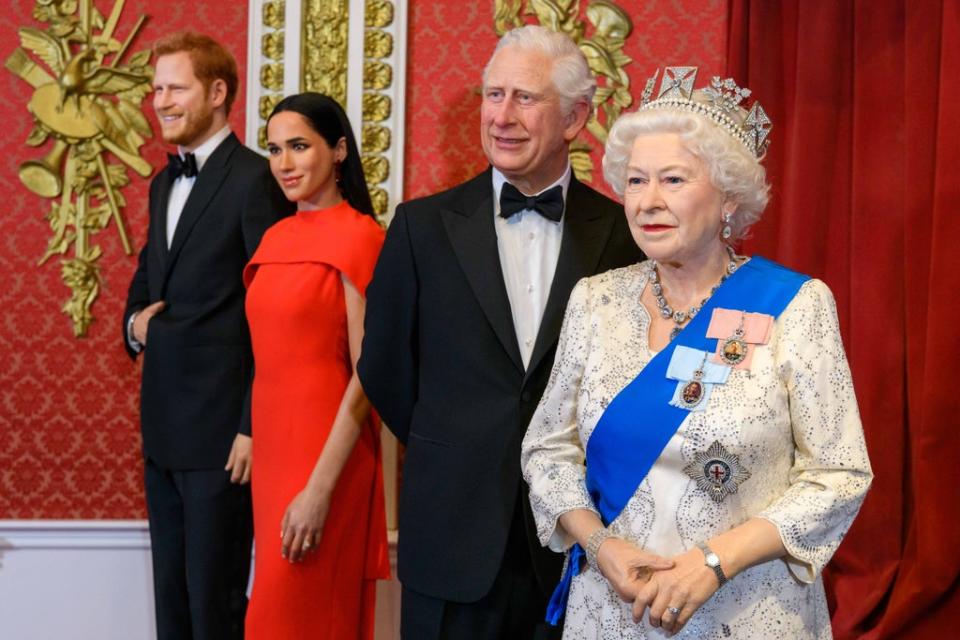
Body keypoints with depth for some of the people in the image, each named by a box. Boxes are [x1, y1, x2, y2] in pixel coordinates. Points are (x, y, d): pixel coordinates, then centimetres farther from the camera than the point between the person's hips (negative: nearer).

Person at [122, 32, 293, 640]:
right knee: (171, 591, 15)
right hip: (163, 425, 8)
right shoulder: (164, 184, 14)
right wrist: (136, 321, 3)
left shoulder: (255, 181, -13)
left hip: (220, 425, -8)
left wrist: (253, 427, -18)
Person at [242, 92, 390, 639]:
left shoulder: (358, 235, -11)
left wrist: (320, 488, -19)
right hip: (273, 445, 7)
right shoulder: (276, 237, 11)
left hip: (326, 450, -7)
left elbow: (367, 373, -15)